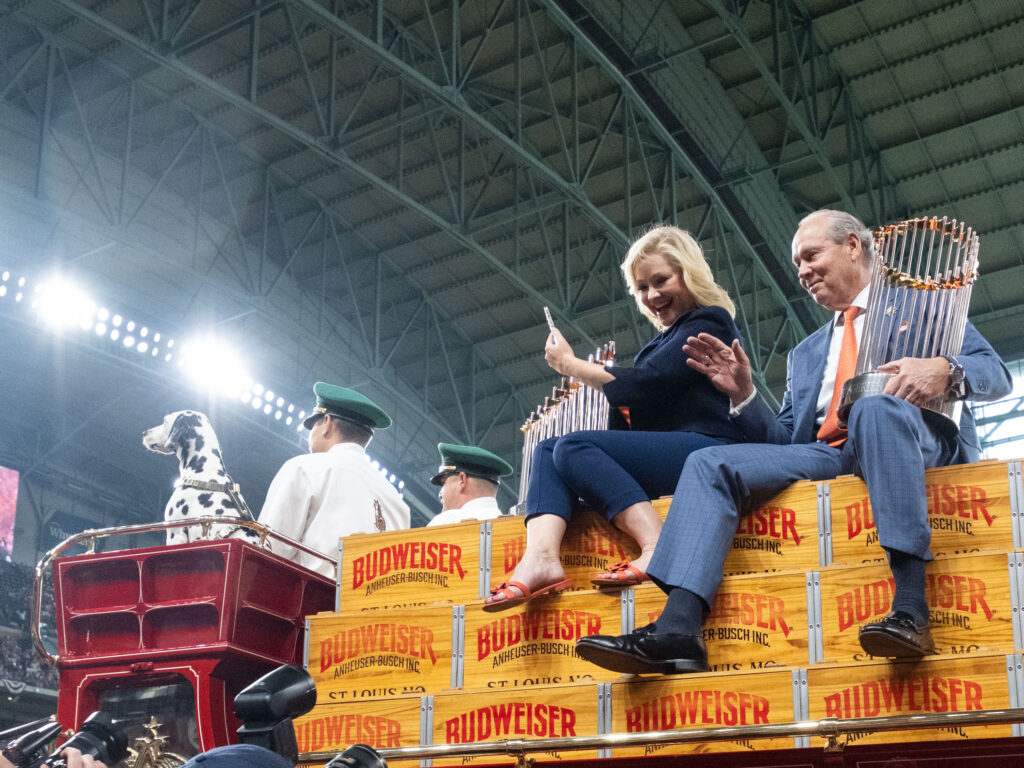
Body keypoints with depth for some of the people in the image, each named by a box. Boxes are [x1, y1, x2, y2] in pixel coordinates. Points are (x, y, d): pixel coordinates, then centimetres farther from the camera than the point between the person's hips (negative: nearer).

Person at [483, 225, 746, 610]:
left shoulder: (709, 322, 0)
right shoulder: (665, 339, 28)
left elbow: (645, 384, -12)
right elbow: (633, 416, 21)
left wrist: (570, 365, -1)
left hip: (704, 450, -9)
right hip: (662, 453, 9)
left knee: (573, 447, -23)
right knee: (548, 450, -4)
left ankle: (658, 547, -33)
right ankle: (540, 558, -28)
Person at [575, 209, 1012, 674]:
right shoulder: (805, 353, 34)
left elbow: (996, 374, 7)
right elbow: (784, 442, 23)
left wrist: (946, 372, -15)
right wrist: (743, 394, 6)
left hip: (915, 439, -5)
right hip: (824, 455, 5)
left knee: (876, 407, -38)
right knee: (709, 464, -16)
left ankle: (910, 610, -45)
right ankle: (677, 631, -35)